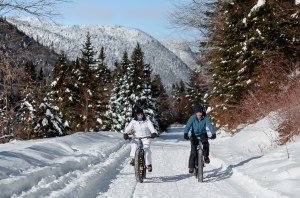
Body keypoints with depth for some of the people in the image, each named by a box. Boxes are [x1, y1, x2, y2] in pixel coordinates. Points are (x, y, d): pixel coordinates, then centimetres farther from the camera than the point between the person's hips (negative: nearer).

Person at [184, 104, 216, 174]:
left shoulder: (205, 117, -16)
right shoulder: (192, 118, -19)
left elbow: (209, 125, -27)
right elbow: (188, 125, -29)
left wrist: (213, 133, -44)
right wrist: (185, 134, -47)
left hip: (203, 134, 1)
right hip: (194, 135, -1)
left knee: (206, 144, -29)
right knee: (193, 151, -12)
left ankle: (206, 157, -1)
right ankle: (191, 167, -3)